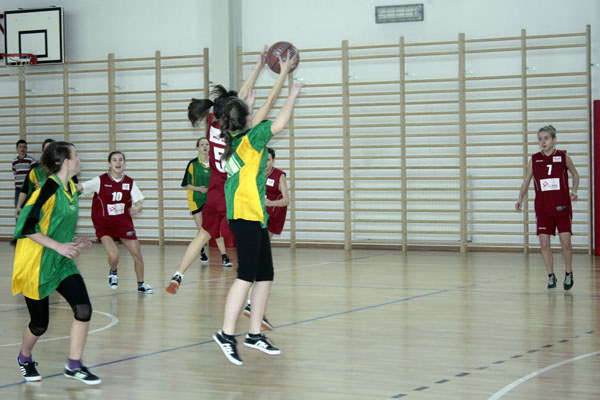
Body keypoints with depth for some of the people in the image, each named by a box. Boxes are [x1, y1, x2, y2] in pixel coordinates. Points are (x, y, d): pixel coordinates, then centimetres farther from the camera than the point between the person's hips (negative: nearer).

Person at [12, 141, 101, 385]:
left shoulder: (72, 189, 7)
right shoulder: (50, 188, -19)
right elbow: (27, 227, -22)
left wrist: (74, 243, 7)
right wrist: (59, 246, -23)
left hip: (61, 263, 7)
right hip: (35, 264, -7)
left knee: (83, 309, -11)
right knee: (39, 324, 4)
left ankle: (74, 365, 1)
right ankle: (25, 358, 35)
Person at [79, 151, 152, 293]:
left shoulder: (130, 183, -1)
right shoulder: (101, 180, -9)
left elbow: (138, 203, -5)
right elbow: (80, 187, -13)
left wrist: (136, 209, -28)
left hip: (124, 223, 3)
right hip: (104, 225, -3)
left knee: (137, 253, 1)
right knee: (114, 256, -20)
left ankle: (141, 284, 25)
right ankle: (113, 273, 18)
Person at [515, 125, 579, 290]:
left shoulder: (563, 157, -1)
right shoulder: (534, 159, 2)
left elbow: (575, 174, 12)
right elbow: (526, 180, 9)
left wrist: (574, 191, -3)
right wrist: (520, 198, -4)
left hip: (562, 207, -2)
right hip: (543, 208, 2)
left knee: (565, 242, -6)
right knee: (544, 243, -2)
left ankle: (568, 273, 15)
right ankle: (551, 276, 12)